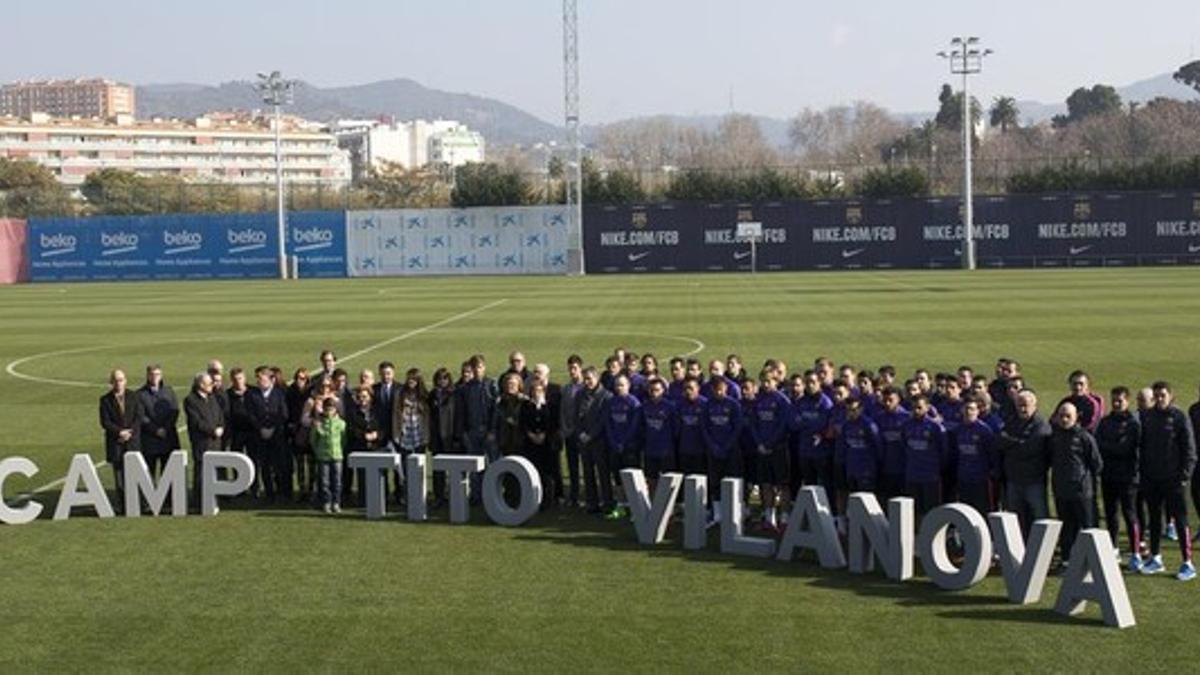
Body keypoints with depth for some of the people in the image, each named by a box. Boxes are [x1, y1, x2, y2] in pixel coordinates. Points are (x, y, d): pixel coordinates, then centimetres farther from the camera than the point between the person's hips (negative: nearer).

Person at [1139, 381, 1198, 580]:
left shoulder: (1180, 418, -6)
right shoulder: (1147, 417, 6)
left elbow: (1189, 449, -6)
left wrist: (1185, 475, -12)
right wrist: (1143, 473, 6)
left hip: (1173, 479, -5)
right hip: (1151, 479, 5)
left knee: (1180, 519, -1)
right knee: (1154, 518, 12)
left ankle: (1188, 564, 3)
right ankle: (1155, 558, 22)